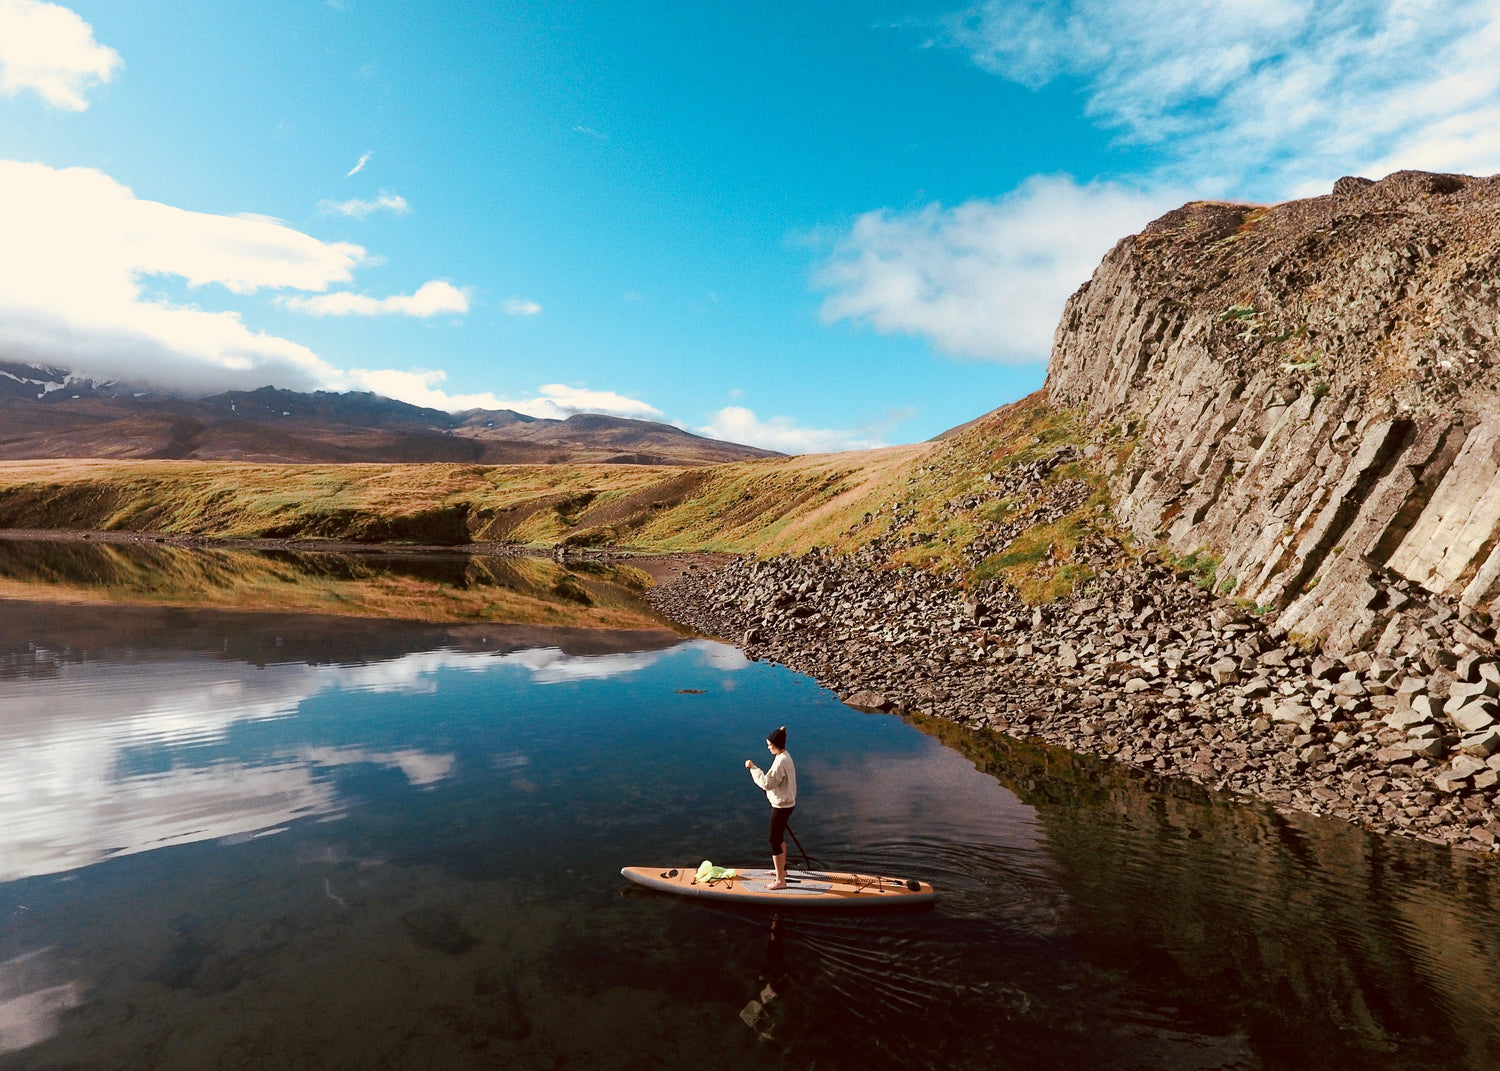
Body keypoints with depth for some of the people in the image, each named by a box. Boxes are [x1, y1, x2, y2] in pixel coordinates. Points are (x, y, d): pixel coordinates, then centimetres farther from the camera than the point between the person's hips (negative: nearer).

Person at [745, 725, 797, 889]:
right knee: (779, 837, 25)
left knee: (774, 841, -2)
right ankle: (782, 870, 42)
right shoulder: (785, 755, 6)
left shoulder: (781, 762, -26)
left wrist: (753, 768, -21)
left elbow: (767, 783, -26)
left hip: (781, 806, -10)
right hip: (787, 803, 10)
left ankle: (780, 881, 5)